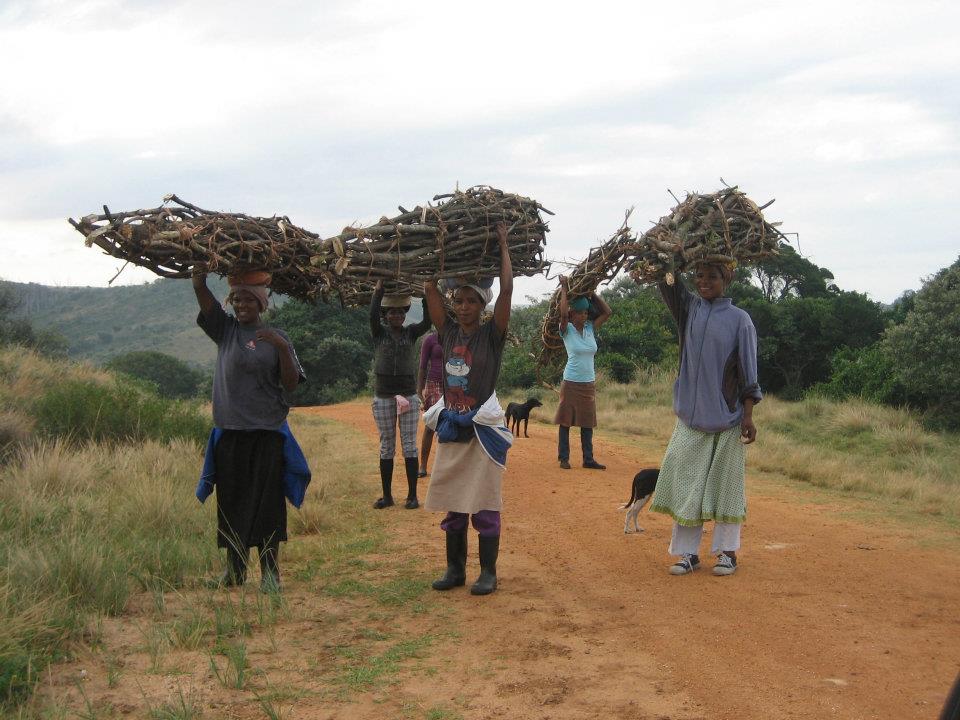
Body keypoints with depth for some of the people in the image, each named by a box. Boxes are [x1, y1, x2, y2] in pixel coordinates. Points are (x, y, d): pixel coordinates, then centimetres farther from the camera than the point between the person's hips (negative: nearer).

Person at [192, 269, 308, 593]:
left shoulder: (276, 338, 3)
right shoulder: (225, 329, 6)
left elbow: (291, 384, -3)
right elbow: (200, 289, -3)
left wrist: (282, 347, -14)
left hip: (267, 432, -2)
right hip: (229, 431, 2)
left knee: (266, 502, -1)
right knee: (230, 500, 8)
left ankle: (270, 570, 6)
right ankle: (234, 567, 21)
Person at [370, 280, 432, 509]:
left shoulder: (411, 333, 5)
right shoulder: (379, 333, 2)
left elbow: (427, 321, -12)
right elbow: (373, 314, -18)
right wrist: (379, 289, -19)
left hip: (409, 395, 0)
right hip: (383, 396, 0)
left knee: (409, 445, 1)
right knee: (386, 446, 6)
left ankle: (412, 495, 4)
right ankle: (387, 495, 12)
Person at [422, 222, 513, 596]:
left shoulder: (492, 333, -4)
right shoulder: (449, 331, 6)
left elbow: (507, 289, -14)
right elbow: (430, 289, 4)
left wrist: (503, 245, -7)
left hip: (483, 428, -4)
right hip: (451, 428, 4)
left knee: (484, 504, 0)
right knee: (452, 504, 10)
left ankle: (488, 572, 8)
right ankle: (455, 568, 19)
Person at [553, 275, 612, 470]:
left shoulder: (591, 329, 7)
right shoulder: (567, 330, -6)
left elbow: (607, 312, 6)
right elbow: (563, 313, -24)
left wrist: (592, 293, 3)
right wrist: (564, 288, -14)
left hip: (589, 384, 5)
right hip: (571, 383, -4)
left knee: (587, 422, 7)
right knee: (566, 421, 0)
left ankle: (588, 459, 11)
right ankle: (564, 458, 6)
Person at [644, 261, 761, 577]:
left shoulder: (739, 319, -4)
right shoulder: (688, 308, 6)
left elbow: (748, 373, -4)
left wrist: (748, 416, -8)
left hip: (727, 418, -3)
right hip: (690, 416, 3)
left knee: (725, 483, 4)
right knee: (686, 482, 3)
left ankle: (727, 551, 14)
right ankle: (687, 552, 11)